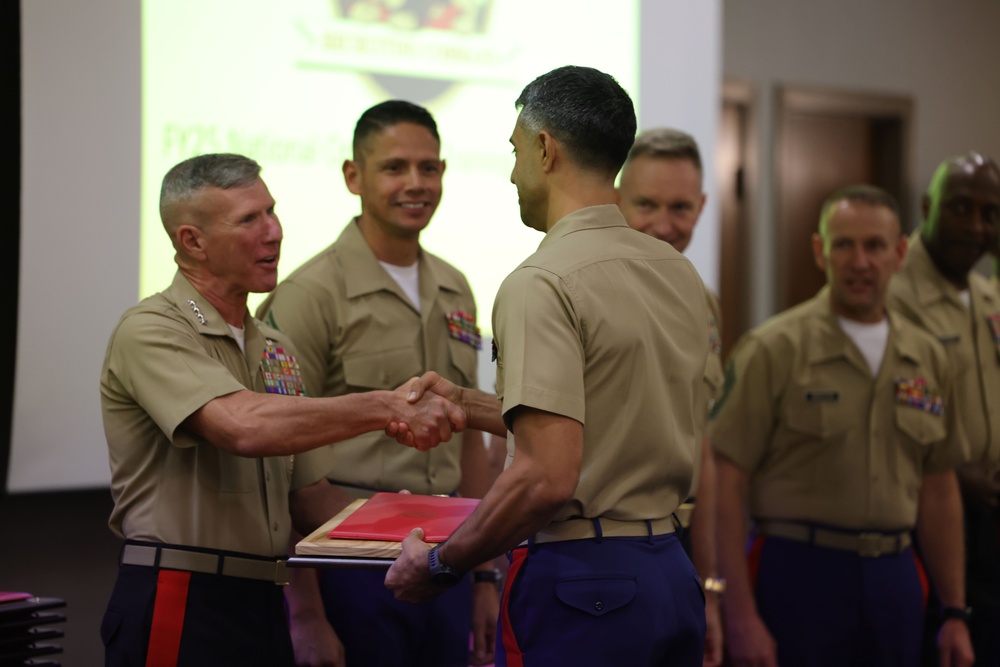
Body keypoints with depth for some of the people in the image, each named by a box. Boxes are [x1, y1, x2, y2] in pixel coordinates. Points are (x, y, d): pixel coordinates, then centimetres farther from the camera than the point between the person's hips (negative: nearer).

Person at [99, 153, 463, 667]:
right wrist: (389, 407, -25)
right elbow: (246, 427, -28)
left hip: (262, 603, 8)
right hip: (178, 605, -8)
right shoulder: (149, 332, -11)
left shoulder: (274, 349, 16)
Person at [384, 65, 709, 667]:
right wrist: (465, 405, 26)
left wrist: (440, 565, -12)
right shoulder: (681, 273, 10)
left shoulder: (542, 284, -16)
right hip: (672, 571, 8)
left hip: (579, 582, -8)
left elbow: (549, 477, -24)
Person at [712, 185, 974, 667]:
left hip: (894, 576, 5)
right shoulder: (773, 350, -6)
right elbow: (726, 485, -10)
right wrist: (741, 618, -15)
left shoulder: (928, 359, 9)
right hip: (797, 571, -4)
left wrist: (955, 612, 12)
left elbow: (939, 491, 15)